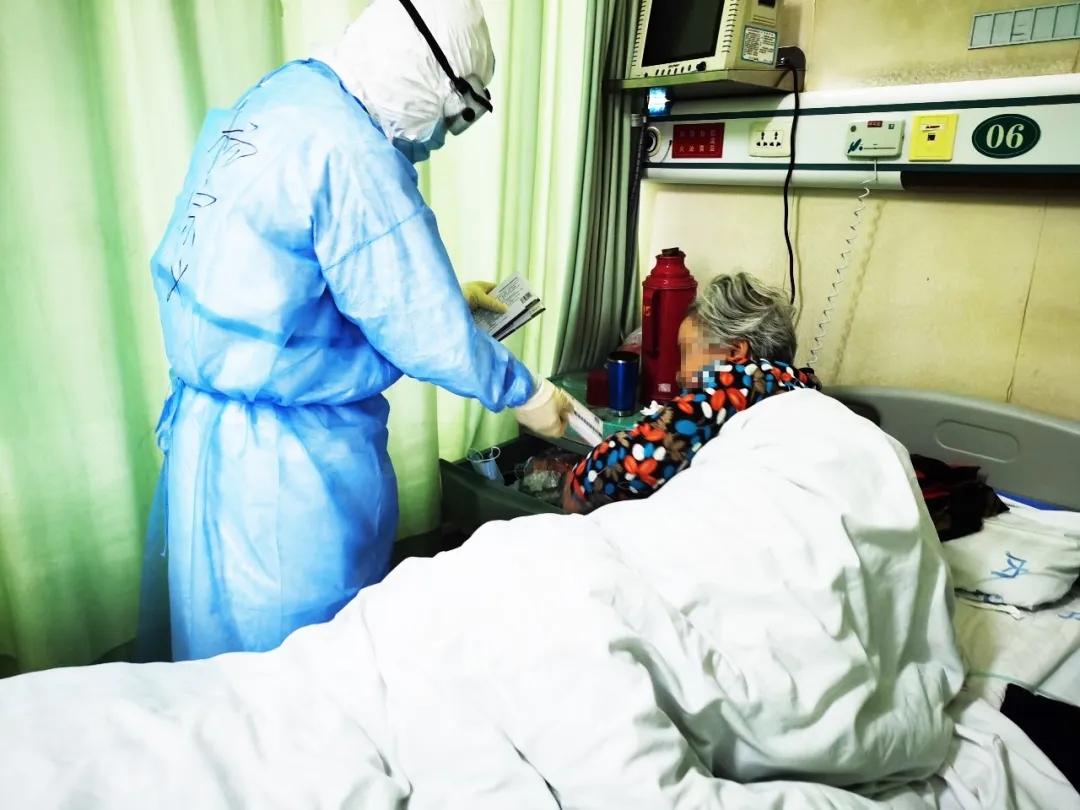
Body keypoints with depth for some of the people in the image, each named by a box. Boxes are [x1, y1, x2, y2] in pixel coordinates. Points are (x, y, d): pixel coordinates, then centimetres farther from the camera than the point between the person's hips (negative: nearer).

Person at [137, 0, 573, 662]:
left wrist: (444, 293, 18)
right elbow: (426, 335, -17)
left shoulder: (281, 93, 6)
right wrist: (523, 392, -2)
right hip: (290, 457, -9)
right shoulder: (354, 156, -23)